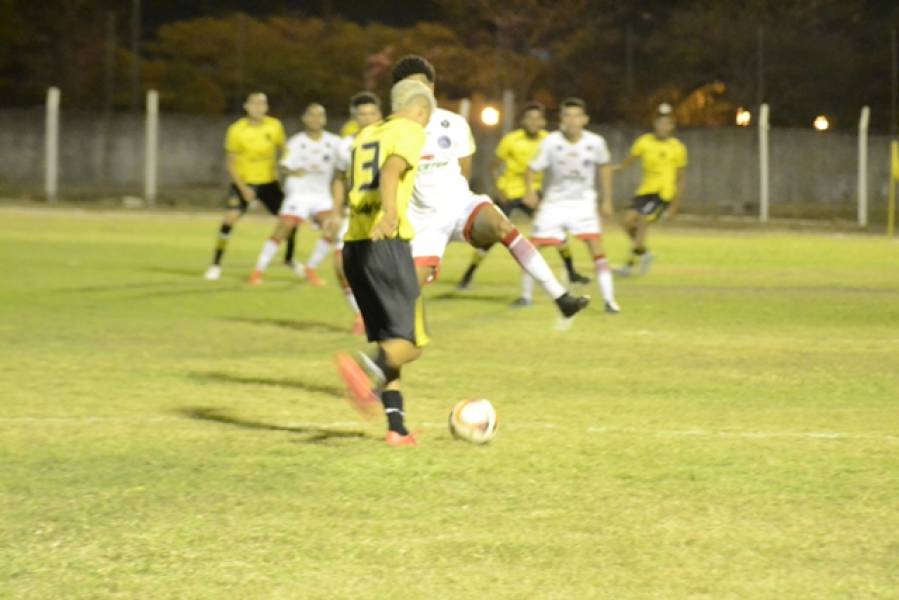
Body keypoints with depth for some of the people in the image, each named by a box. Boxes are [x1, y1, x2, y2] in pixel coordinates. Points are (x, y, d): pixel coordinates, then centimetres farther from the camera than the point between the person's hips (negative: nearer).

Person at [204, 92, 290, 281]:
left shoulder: (275, 126, -6)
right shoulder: (236, 130, -15)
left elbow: (282, 151, 11)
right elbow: (231, 164, -11)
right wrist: (243, 188, -18)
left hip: (269, 181, 3)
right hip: (244, 181, -3)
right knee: (230, 218, -20)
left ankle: (289, 259, 26)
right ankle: (216, 264, -7)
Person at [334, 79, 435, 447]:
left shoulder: (366, 134, 21)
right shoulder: (410, 131, 0)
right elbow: (391, 171, -20)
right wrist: (390, 212, -37)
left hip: (353, 246, 7)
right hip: (387, 244, -7)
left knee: (387, 341, 13)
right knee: (411, 343, -7)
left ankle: (396, 427, 4)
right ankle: (367, 370, -37)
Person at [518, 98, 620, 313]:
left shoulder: (595, 142, -12)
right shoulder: (550, 142, -16)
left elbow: (604, 166, 7)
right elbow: (533, 168, -12)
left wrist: (607, 199, 9)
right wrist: (529, 191, -32)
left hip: (583, 202, -1)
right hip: (555, 202, 1)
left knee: (596, 246, -17)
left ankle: (609, 299, -15)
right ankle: (526, 295, 18)